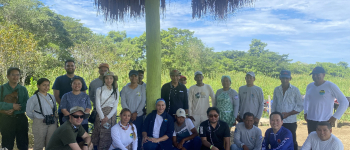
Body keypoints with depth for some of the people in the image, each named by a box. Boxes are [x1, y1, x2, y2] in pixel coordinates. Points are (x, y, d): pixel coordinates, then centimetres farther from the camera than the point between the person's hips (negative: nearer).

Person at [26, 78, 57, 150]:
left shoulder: (52, 97, 8)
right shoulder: (34, 98, -6)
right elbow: (28, 111, -2)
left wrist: (55, 119, 9)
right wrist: (36, 119, 2)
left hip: (52, 123, 4)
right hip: (40, 123, -4)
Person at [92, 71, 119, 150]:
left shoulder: (116, 91, 7)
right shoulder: (99, 90, 2)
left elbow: (115, 106, 2)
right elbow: (98, 105, -4)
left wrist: (107, 117, -10)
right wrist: (102, 118, -13)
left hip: (111, 115, 1)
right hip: (101, 114, -1)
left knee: (109, 135, 1)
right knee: (99, 134, -3)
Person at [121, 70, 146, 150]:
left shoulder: (142, 88, 4)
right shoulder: (125, 88, 5)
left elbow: (143, 102, -1)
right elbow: (123, 102, -1)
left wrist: (136, 113, -9)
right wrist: (129, 114, -9)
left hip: (139, 116, 0)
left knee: (138, 135, 0)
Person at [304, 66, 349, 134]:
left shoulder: (330, 86, -7)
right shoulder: (309, 86, 10)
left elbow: (344, 102, -7)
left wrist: (335, 117, -11)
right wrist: (305, 112, 14)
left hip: (325, 121, -5)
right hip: (310, 120, 6)